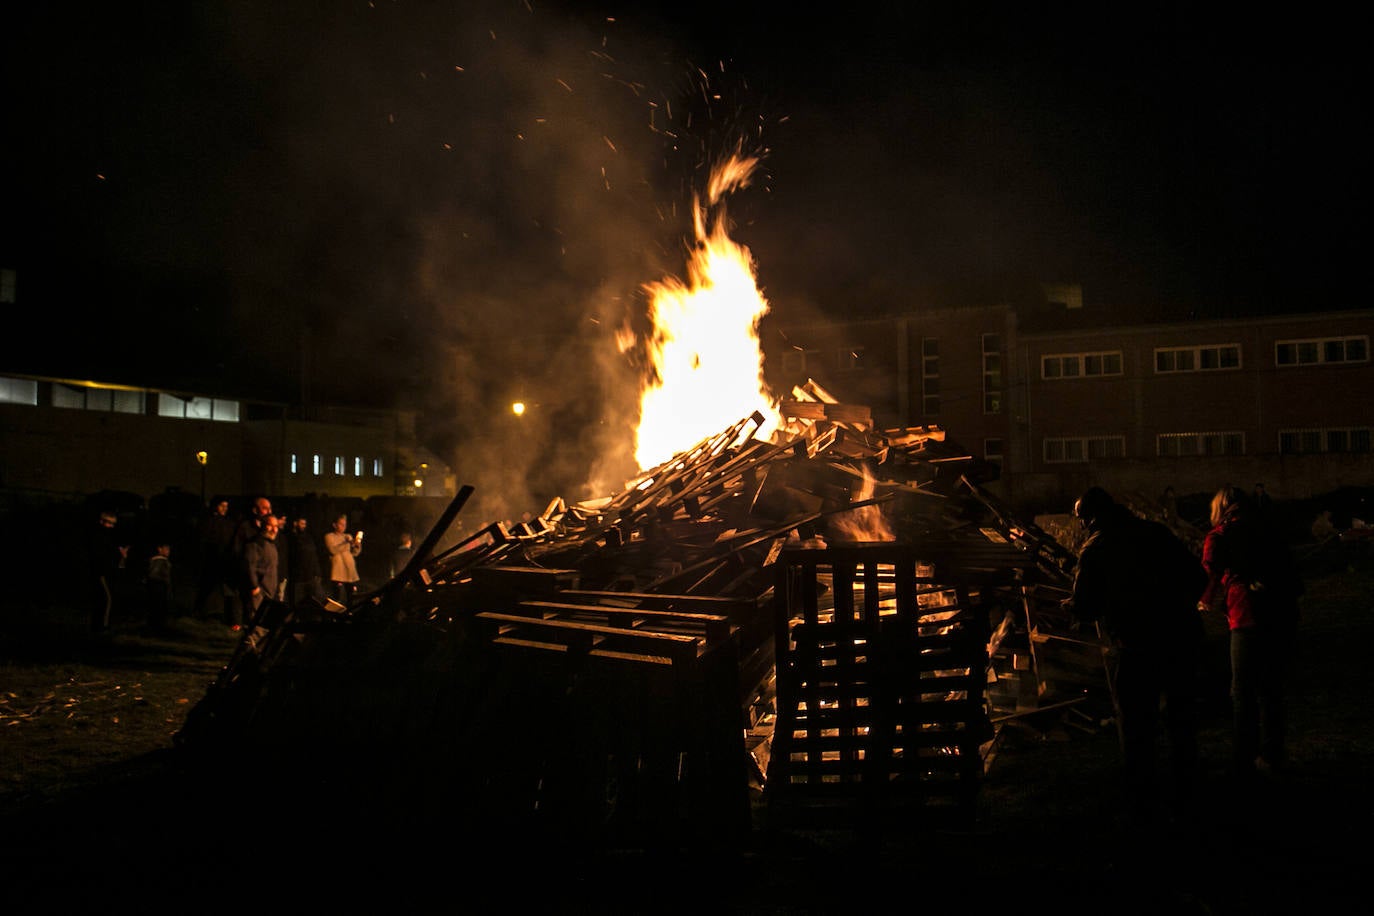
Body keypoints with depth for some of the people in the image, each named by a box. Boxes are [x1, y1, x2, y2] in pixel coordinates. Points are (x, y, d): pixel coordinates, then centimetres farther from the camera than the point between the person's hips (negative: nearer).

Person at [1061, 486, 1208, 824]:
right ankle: (1184, 799, 24)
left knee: (1137, 729, 6)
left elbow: (1085, 610, -7)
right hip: (1184, 637, 4)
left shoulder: (1095, 549, -5)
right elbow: (1198, 578, 9)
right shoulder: (1156, 532, 7)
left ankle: (1141, 807, 10)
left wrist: (1070, 602, 14)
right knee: (1181, 720, 16)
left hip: (1137, 647, -4)